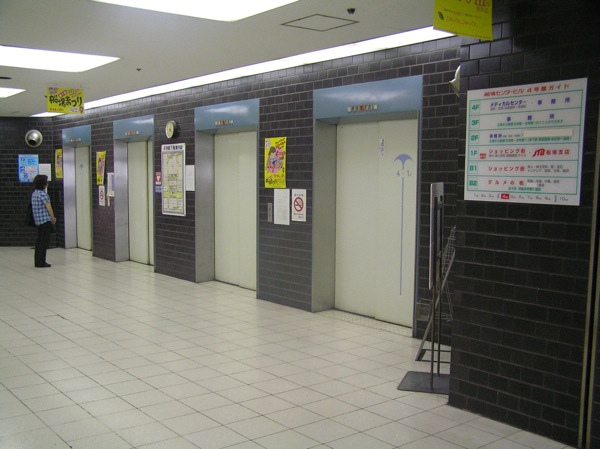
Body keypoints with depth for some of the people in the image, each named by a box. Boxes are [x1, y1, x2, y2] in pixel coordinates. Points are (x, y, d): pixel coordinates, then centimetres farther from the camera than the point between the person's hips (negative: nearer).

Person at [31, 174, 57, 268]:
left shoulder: (34, 193, 12)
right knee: (44, 241, -3)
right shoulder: (43, 194, -16)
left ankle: (38, 262, 17)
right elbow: (48, 207, -14)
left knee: (39, 241, 13)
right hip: (45, 220, -9)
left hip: (38, 220, 9)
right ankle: (41, 263, -1)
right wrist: (53, 218, 0)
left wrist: (51, 218, 17)